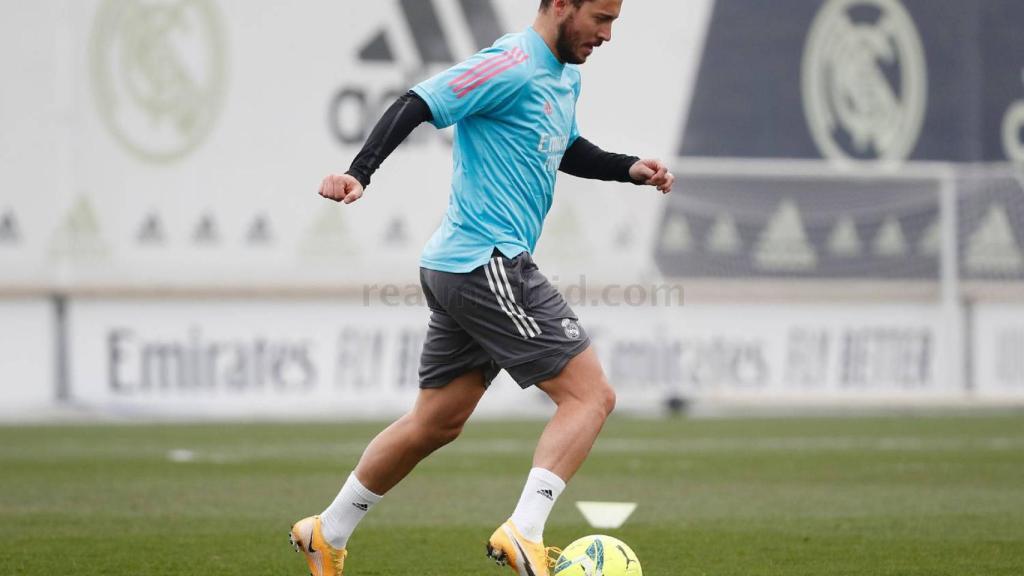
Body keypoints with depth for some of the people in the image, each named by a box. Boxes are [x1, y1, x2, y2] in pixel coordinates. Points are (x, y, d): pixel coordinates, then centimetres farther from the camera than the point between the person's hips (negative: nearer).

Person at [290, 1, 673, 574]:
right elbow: (417, 106, -22)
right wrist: (360, 172, -33)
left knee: (437, 422, 19)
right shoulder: (513, 67, -16)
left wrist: (629, 168, 16)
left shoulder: (565, 76, 15)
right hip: (488, 265, -10)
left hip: (461, 269, 10)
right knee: (591, 394, -12)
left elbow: (567, 151, 32)